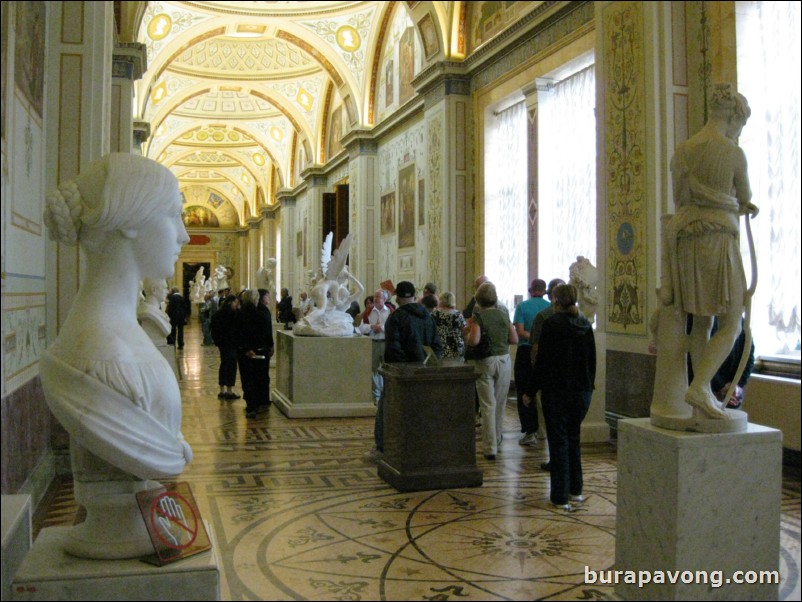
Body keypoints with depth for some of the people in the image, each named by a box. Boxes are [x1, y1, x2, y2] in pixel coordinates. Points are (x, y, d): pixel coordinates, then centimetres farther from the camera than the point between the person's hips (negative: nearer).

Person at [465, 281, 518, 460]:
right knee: (500, 403, 18)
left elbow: (474, 341, -21)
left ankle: (490, 448, -2)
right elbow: (514, 339, 4)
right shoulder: (503, 314, 2)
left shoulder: (478, 316, -10)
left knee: (488, 405, -1)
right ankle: (497, 437, 34)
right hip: (504, 360, 4)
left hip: (485, 362, -3)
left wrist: (467, 331, -1)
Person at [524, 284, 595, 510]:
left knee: (558, 441, 1)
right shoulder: (585, 325, 4)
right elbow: (592, 360, 11)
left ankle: (560, 497, 4)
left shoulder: (552, 324, -13)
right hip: (582, 390, 6)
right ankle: (576, 491, 24)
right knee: (573, 438, 18)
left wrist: (530, 391, -6)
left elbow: (542, 362, -14)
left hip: (556, 391, -5)